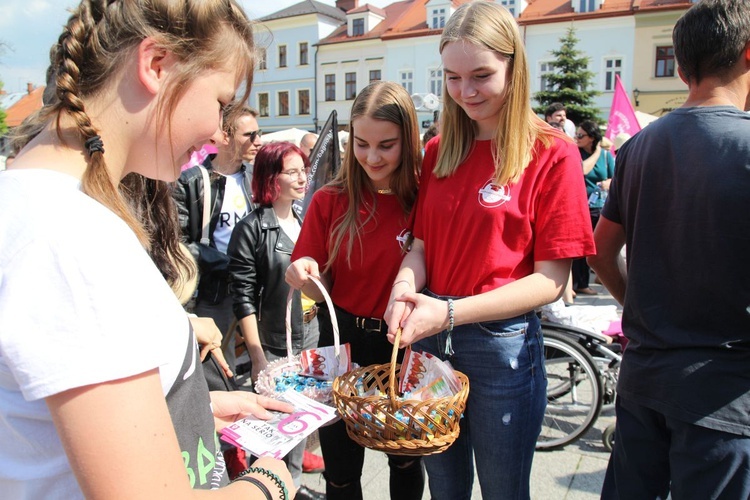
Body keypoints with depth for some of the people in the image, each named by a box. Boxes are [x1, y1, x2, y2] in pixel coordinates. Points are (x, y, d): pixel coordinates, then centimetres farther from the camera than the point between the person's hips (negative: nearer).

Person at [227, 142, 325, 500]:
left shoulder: (304, 223, 7)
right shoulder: (251, 229, -12)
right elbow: (243, 298, -14)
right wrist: (257, 356, -15)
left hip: (310, 336, 6)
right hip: (273, 344, -6)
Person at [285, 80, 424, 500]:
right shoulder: (330, 201, -6)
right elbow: (322, 290, -1)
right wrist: (305, 277, -22)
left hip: (404, 345, 0)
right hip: (344, 342, 1)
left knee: (407, 463, 21)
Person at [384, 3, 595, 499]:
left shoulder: (552, 153, -11)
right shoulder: (440, 151, 4)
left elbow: (551, 280, -13)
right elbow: (422, 243, 7)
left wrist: (451, 313, -23)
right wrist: (405, 290, -15)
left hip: (503, 347, -4)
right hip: (430, 340, 4)